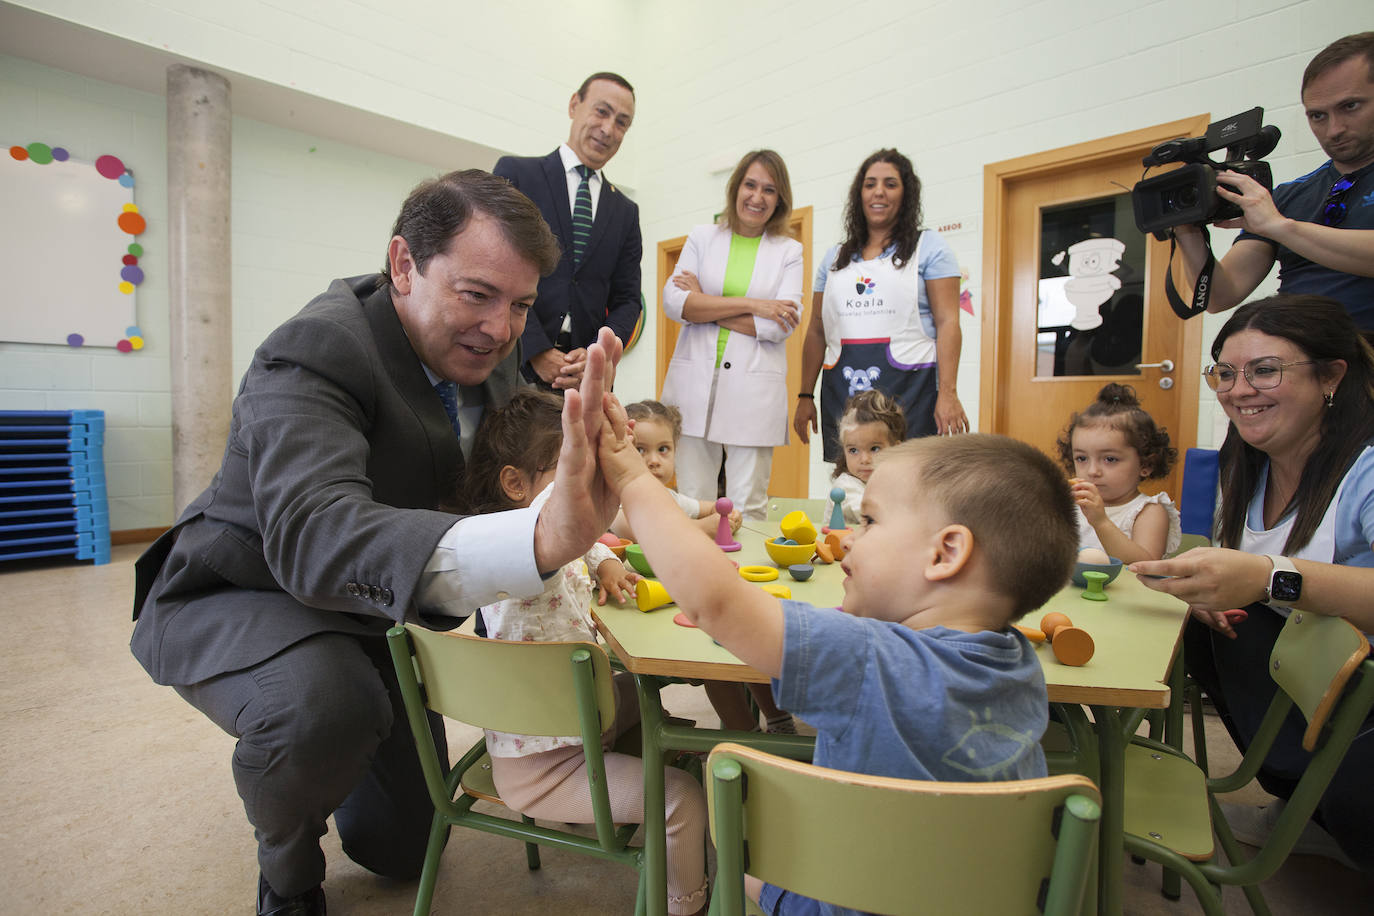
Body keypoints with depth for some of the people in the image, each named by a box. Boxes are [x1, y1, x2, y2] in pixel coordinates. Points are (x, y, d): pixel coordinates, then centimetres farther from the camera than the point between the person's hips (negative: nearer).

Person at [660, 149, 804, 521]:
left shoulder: (789, 251, 10)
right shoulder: (702, 238, 13)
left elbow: (781, 325, -6)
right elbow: (673, 302, -3)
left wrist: (703, 305, -5)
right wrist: (749, 303, -8)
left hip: (754, 391, -1)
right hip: (694, 385, 1)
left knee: (747, 508, 1)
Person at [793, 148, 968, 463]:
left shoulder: (928, 246, 8)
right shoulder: (835, 257, 18)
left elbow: (948, 323, -1)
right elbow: (817, 331, 16)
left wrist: (948, 393, -12)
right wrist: (805, 396, 10)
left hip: (908, 388, -3)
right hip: (841, 391, 3)